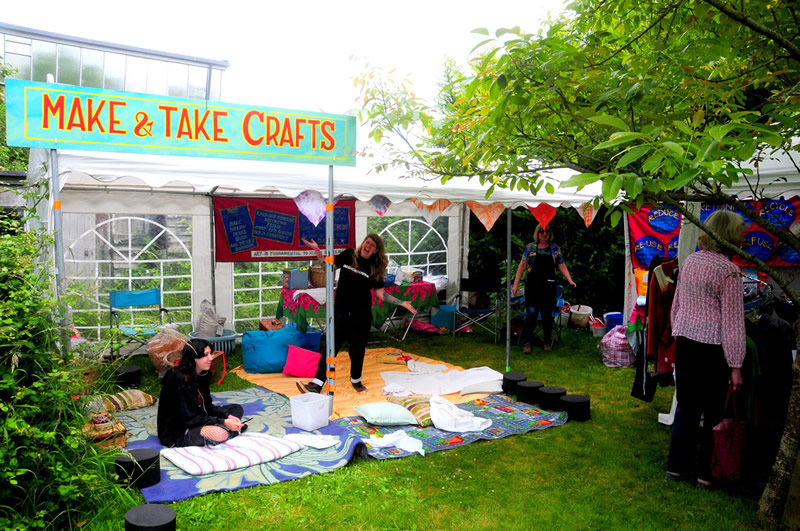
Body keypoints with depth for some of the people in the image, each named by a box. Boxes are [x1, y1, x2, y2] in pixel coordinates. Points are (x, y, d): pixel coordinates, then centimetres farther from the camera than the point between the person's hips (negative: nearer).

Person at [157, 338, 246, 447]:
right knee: (219, 434, -33)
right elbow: (188, 418, -24)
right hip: (175, 432, -9)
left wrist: (227, 416, -10)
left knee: (237, 409, 9)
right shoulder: (178, 381, -24)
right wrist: (223, 422, -25)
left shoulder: (202, 375, 2)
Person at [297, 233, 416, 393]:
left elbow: (381, 293, -1)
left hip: (361, 314, 0)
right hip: (341, 310, 0)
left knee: (358, 348, 9)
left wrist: (402, 303, -8)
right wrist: (317, 250, -2)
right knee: (332, 346, -4)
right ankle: (317, 383, -7)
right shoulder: (348, 255, 1)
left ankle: (356, 380, 32)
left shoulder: (375, 267, 0)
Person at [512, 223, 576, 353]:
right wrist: (515, 284, -5)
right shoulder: (530, 247, 2)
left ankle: (548, 342, 24)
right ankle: (527, 342, 3)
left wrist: (570, 281, -11)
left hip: (549, 287, 2)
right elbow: (522, 266, 0)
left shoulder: (555, 248, 6)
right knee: (531, 314, -6)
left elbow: (562, 266, 3)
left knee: (547, 315, 8)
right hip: (532, 286, -1)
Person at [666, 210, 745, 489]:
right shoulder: (728, 270, -13)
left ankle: (676, 467, 24)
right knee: (714, 413, 8)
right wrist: (735, 365, -9)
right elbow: (732, 321, -13)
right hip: (712, 349, -6)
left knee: (685, 407, 15)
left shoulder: (689, 262, 6)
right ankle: (706, 474, 19)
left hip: (685, 343, 6)